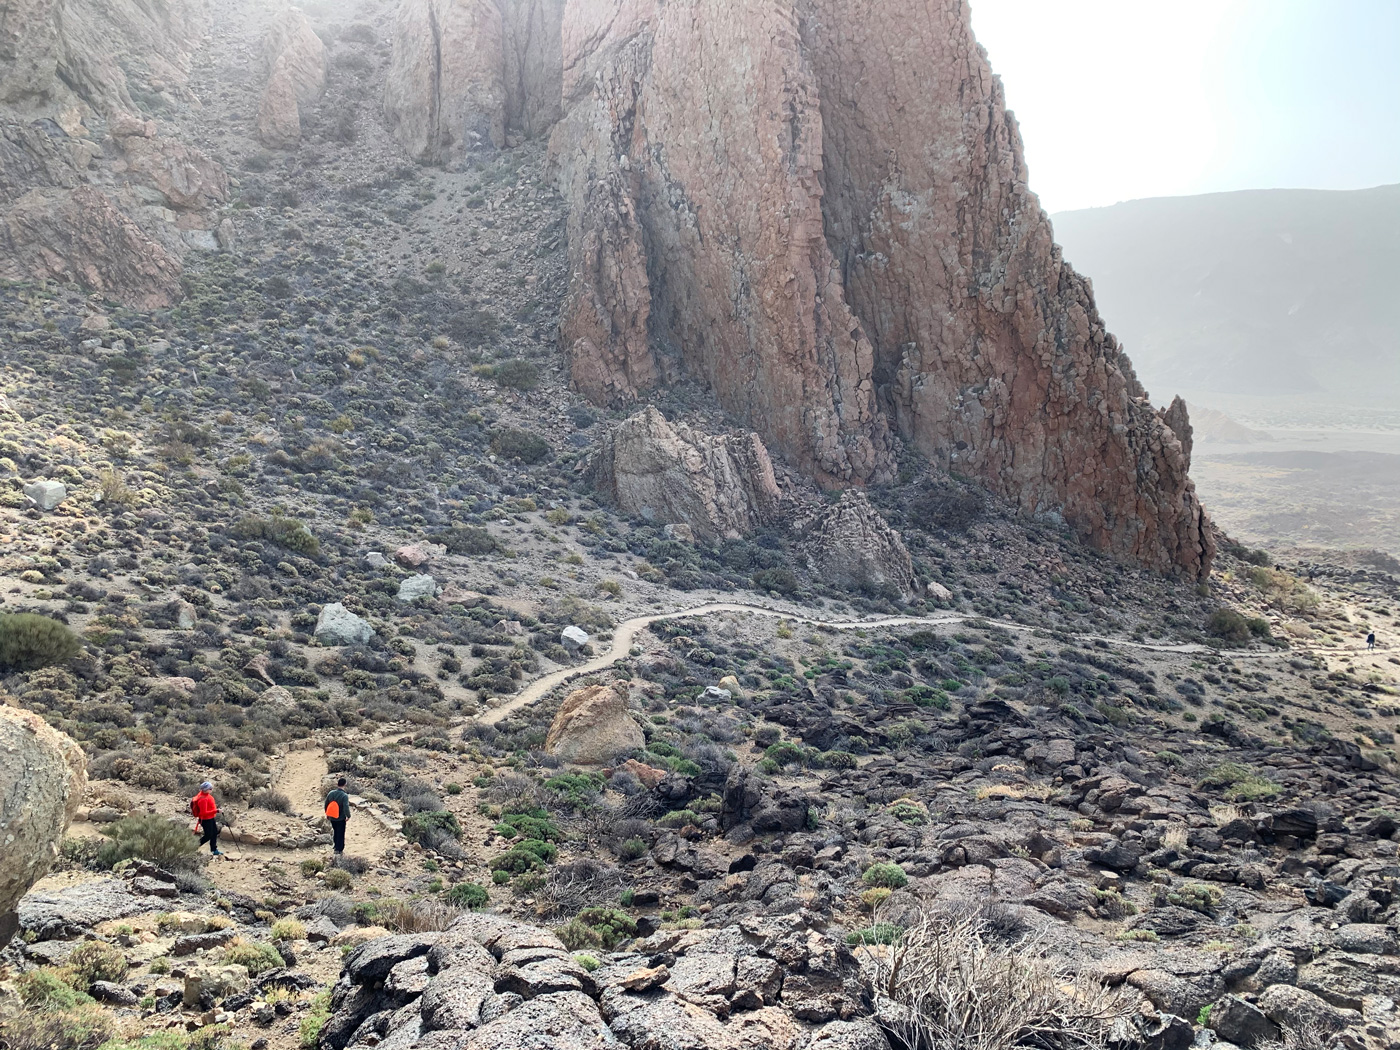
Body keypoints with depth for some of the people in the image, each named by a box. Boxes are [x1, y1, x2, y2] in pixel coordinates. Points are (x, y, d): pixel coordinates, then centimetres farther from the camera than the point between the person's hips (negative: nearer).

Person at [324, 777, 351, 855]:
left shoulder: (331, 793, -9)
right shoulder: (344, 796, -25)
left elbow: (326, 804, 2)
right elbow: (346, 808, -29)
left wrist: (327, 814, 17)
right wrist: (348, 816, -10)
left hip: (332, 818, 5)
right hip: (341, 818, -5)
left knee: (336, 832, 25)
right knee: (340, 834, 12)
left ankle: (336, 847, 38)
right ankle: (339, 849, 20)